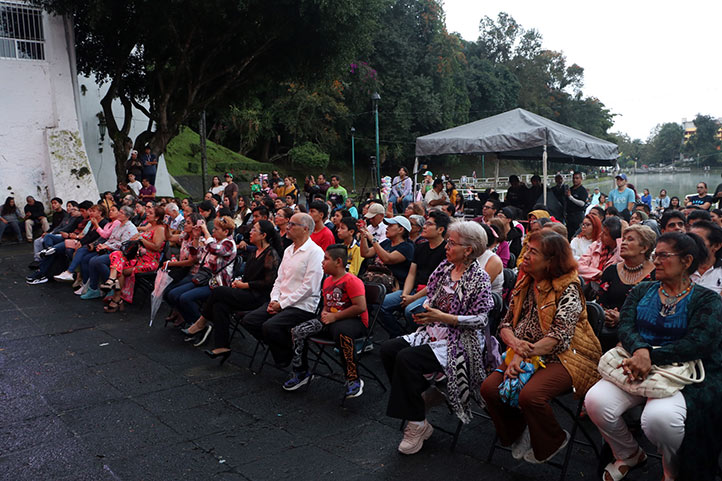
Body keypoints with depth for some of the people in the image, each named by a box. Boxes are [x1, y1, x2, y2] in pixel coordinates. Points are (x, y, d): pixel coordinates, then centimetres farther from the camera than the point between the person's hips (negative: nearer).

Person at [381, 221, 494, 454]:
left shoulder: (479, 277, -11)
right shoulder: (445, 267, 10)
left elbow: (481, 319, -15)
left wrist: (443, 317, -21)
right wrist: (423, 311, -2)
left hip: (460, 341, -8)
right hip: (434, 332, 8)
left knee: (406, 358, -26)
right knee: (388, 349, -10)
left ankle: (417, 424, -11)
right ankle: (420, 395, 3)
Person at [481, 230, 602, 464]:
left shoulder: (568, 289, -10)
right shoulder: (524, 284, 11)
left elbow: (559, 335, -19)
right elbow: (506, 323, 9)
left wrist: (523, 355, -24)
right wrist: (515, 344, -14)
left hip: (563, 357, -6)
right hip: (526, 355, 6)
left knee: (530, 394, -31)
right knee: (489, 387, -15)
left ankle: (553, 441, 2)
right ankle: (518, 433, 14)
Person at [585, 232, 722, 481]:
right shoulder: (642, 291, 14)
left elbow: (698, 344, -12)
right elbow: (626, 325, 0)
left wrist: (652, 356, -23)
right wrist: (640, 350, -23)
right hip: (636, 362, 4)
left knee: (659, 417, -35)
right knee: (595, 401, -24)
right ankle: (629, 454, 9)